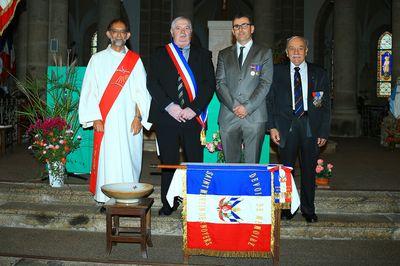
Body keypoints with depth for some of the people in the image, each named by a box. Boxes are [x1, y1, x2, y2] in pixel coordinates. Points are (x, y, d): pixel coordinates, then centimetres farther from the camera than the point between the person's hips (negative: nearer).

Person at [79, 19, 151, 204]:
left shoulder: (135, 60, 10)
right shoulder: (98, 59, 8)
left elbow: (141, 91, 5)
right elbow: (90, 90, 3)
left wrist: (138, 117, -6)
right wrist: (96, 118, -6)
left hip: (130, 121, 1)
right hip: (105, 121, -1)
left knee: (130, 160, 2)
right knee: (108, 160, -3)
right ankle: (107, 200, 8)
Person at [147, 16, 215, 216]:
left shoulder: (203, 55, 13)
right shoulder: (159, 55, 13)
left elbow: (210, 84, 3)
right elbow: (152, 83, 2)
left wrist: (194, 108, -9)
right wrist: (169, 106, -11)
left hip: (193, 116, 0)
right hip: (166, 117, 0)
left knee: (195, 162, -2)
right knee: (168, 162, 4)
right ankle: (168, 203, 15)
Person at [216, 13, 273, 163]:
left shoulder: (264, 53, 10)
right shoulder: (224, 54, 17)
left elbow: (265, 83, 0)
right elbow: (220, 83, 6)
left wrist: (247, 107, -10)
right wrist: (234, 106, -9)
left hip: (255, 116, -2)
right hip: (228, 116, 2)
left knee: (252, 164, -1)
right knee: (230, 163, 4)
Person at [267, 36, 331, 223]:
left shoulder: (319, 74, 7)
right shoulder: (277, 72, 6)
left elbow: (326, 105, 6)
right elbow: (271, 100, 4)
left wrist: (324, 131, -1)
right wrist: (272, 126, -6)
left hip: (311, 126, 1)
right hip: (286, 125, -1)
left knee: (309, 169, 8)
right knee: (286, 168, 2)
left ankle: (308, 210, 22)